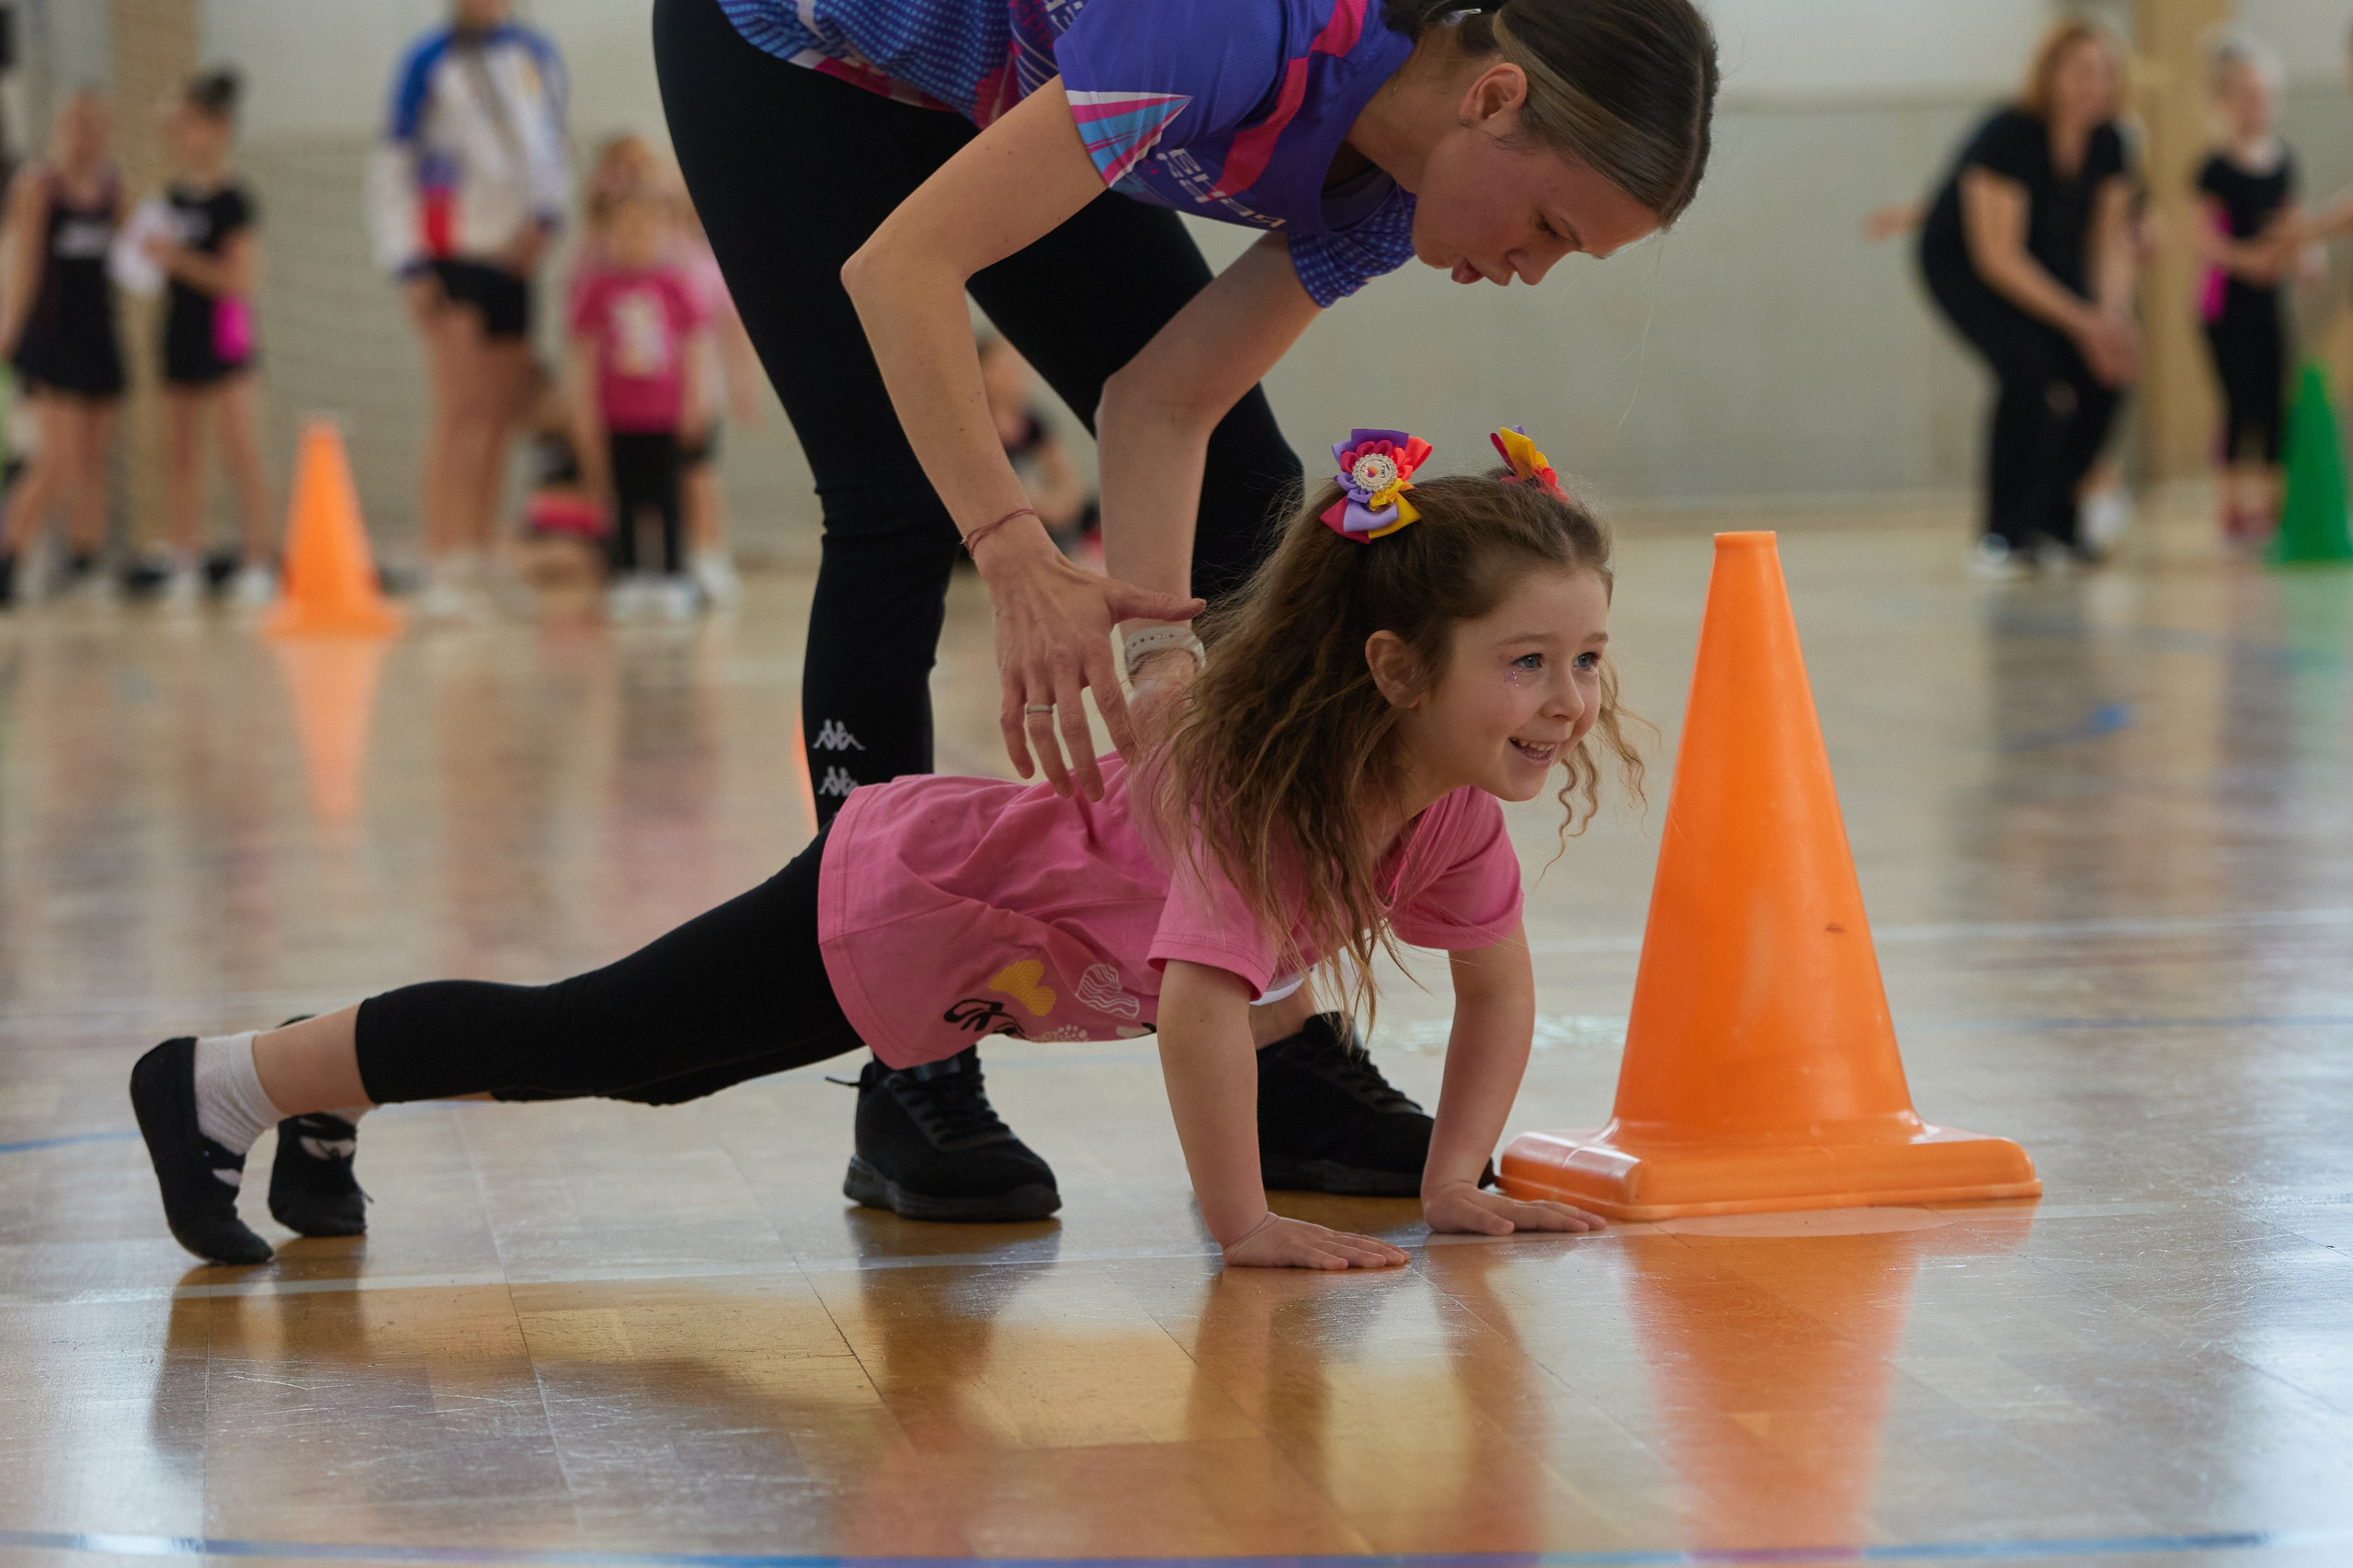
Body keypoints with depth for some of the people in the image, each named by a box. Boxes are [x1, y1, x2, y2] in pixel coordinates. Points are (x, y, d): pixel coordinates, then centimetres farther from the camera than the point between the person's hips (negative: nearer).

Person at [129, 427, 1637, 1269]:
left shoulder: (1449, 804, -11)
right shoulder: (1257, 781, -36)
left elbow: (1501, 989, 2)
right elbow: (1200, 1003, -44)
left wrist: (1453, 1182, -6)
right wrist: (1243, 1224, -38)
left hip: (979, 960, 8)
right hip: (893, 900, -8)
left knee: (646, 1064, 22)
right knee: (571, 1037, 2)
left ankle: (327, 1094, 39)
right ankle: (223, 1082, 17)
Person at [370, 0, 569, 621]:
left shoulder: (537, 56, 12)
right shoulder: (429, 62, -1)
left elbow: (553, 150, 19)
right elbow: (393, 167, 0)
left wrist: (544, 218, 0)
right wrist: (409, 265, -8)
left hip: (516, 258, 5)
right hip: (453, 255, -5)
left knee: (501, 415, 3)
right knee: (461, 409, -14)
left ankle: (475, 570, 8)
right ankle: (443, 573, -16)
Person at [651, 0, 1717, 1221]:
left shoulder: (1395, 181, -16)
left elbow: (1162, 407, -16)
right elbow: (899, 265, -41)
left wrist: (1163, 652, -29)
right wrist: (1019, 559, -47)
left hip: (1007, 105, 7)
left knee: (1241, 496, -3)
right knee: (902, 514, -15)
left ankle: (1280, 1044, 1)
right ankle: (908, 1077, -7)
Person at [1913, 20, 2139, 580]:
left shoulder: (2107, 145, -11)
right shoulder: (2007, 136, -31)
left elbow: (2111, 239, -5)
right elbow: (1998, 257, -31)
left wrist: (2114, 312, -25)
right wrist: (2082, 321, -34)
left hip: (2046, 257, 6)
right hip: (1961, 258, -6)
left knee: (2104, 374, -11)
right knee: (2027, 371, -27)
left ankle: (2052, 518, 7)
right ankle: (2000, 538, -16)